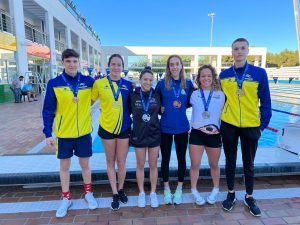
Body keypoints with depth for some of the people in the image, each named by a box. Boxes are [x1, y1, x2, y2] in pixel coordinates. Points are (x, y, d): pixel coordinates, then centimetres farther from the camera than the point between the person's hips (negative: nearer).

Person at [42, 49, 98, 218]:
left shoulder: (89, 81, -4)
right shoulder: (54, 83, -7)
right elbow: (48, 110, -5)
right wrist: (48, 133, -9)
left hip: (84, 131, 0)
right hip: (63, 133, 0)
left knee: (85, 163, 13)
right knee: (64, 165, 13)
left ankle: (88, 193, 34)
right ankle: (66, 198, 31)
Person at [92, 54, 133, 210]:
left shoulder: (128, 85, -1)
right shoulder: (99, 83, -5)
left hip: (124, 128, 1)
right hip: (107, 127, -1)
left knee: (121, 162, 11)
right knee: (110, 162, 13)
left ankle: (121, 189, 36)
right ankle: (115, 194, 30)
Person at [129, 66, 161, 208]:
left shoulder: (157, 95, -1)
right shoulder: (133, 95, -5)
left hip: (154, 134, 1)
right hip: (138, 134, 0)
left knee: (153, 165, 12)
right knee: (140, 165, 12)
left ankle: (153, 193, 30)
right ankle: (141, 193, 31)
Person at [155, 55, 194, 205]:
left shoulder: (188, 83, 0)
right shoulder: (162, 83, -3)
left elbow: (191, 102, 11)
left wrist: (182, 104, -7)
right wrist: (160, 108, -9)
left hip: (182, 127, 1)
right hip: (165, 127, -1)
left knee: (181, 158, 12)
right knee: (165, 158, 10)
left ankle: (179, 189, 32)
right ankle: (166, 188, 31)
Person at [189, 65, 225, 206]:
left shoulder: (220, 95, 1)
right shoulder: (194, 94, 1)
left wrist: (219, 129, -3)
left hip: (214, 134, 0)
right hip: (197, 133, 0)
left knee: (214, 165, 16)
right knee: (195, 165, 6)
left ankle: (215, 190, 38)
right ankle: (194, 191, 27)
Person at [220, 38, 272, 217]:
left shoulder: (259, 73, -4)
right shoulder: (224, 75, 1)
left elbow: (266, 102, -1)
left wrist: (263, 125, -3)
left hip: (251, 126, -1)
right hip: (228, 125, 1)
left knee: (249, 164, 14)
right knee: (230, 162, 13)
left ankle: (249, 197, 33)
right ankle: (231, 195, 32)